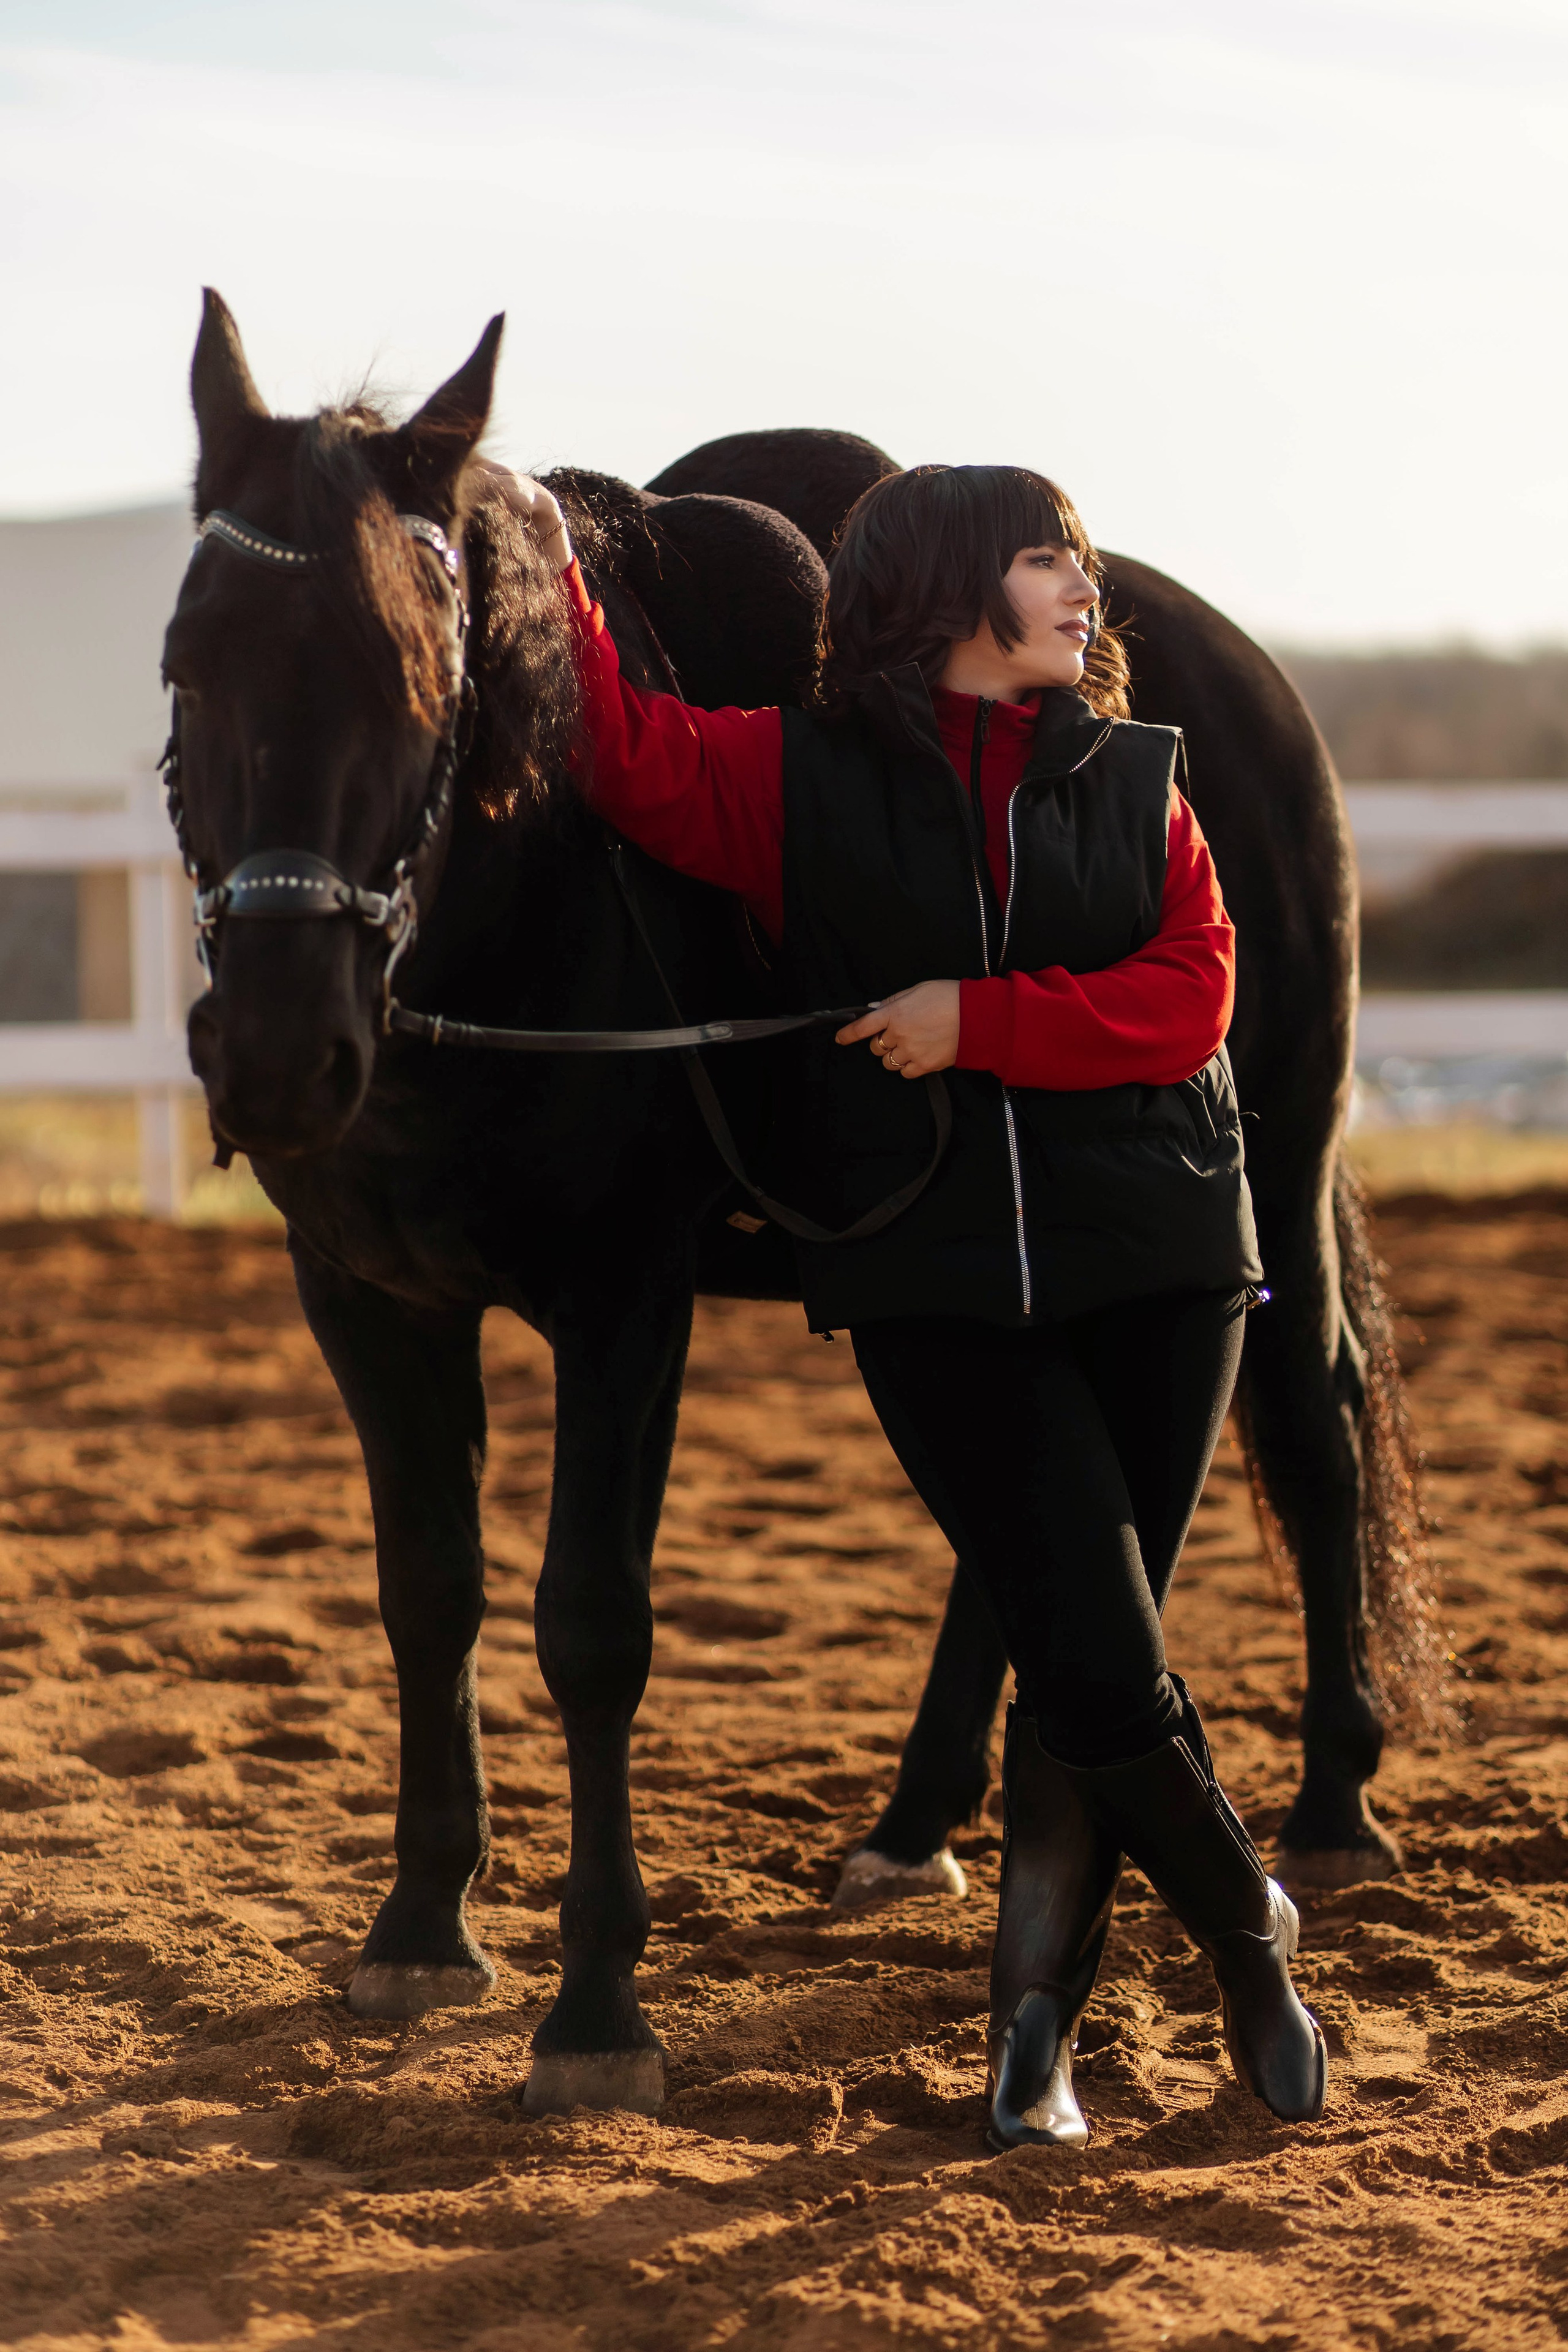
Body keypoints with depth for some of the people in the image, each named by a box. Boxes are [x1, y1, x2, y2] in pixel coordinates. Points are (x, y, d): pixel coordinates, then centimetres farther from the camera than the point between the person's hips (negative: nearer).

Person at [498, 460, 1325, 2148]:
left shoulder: (1138, 782, 8)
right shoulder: (807, 779, 4)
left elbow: (1188, 999, -3)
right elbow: (630, 759, -7)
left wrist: (985, 1021, -13)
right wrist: (550, 584, -16)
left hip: (1155, 1267, 2)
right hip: (934, 1289, -2)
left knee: (1091, 1671, 3)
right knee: (1096, 1666, -7)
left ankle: (1032, 2031, 15)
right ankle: (1250, 1942, 17)